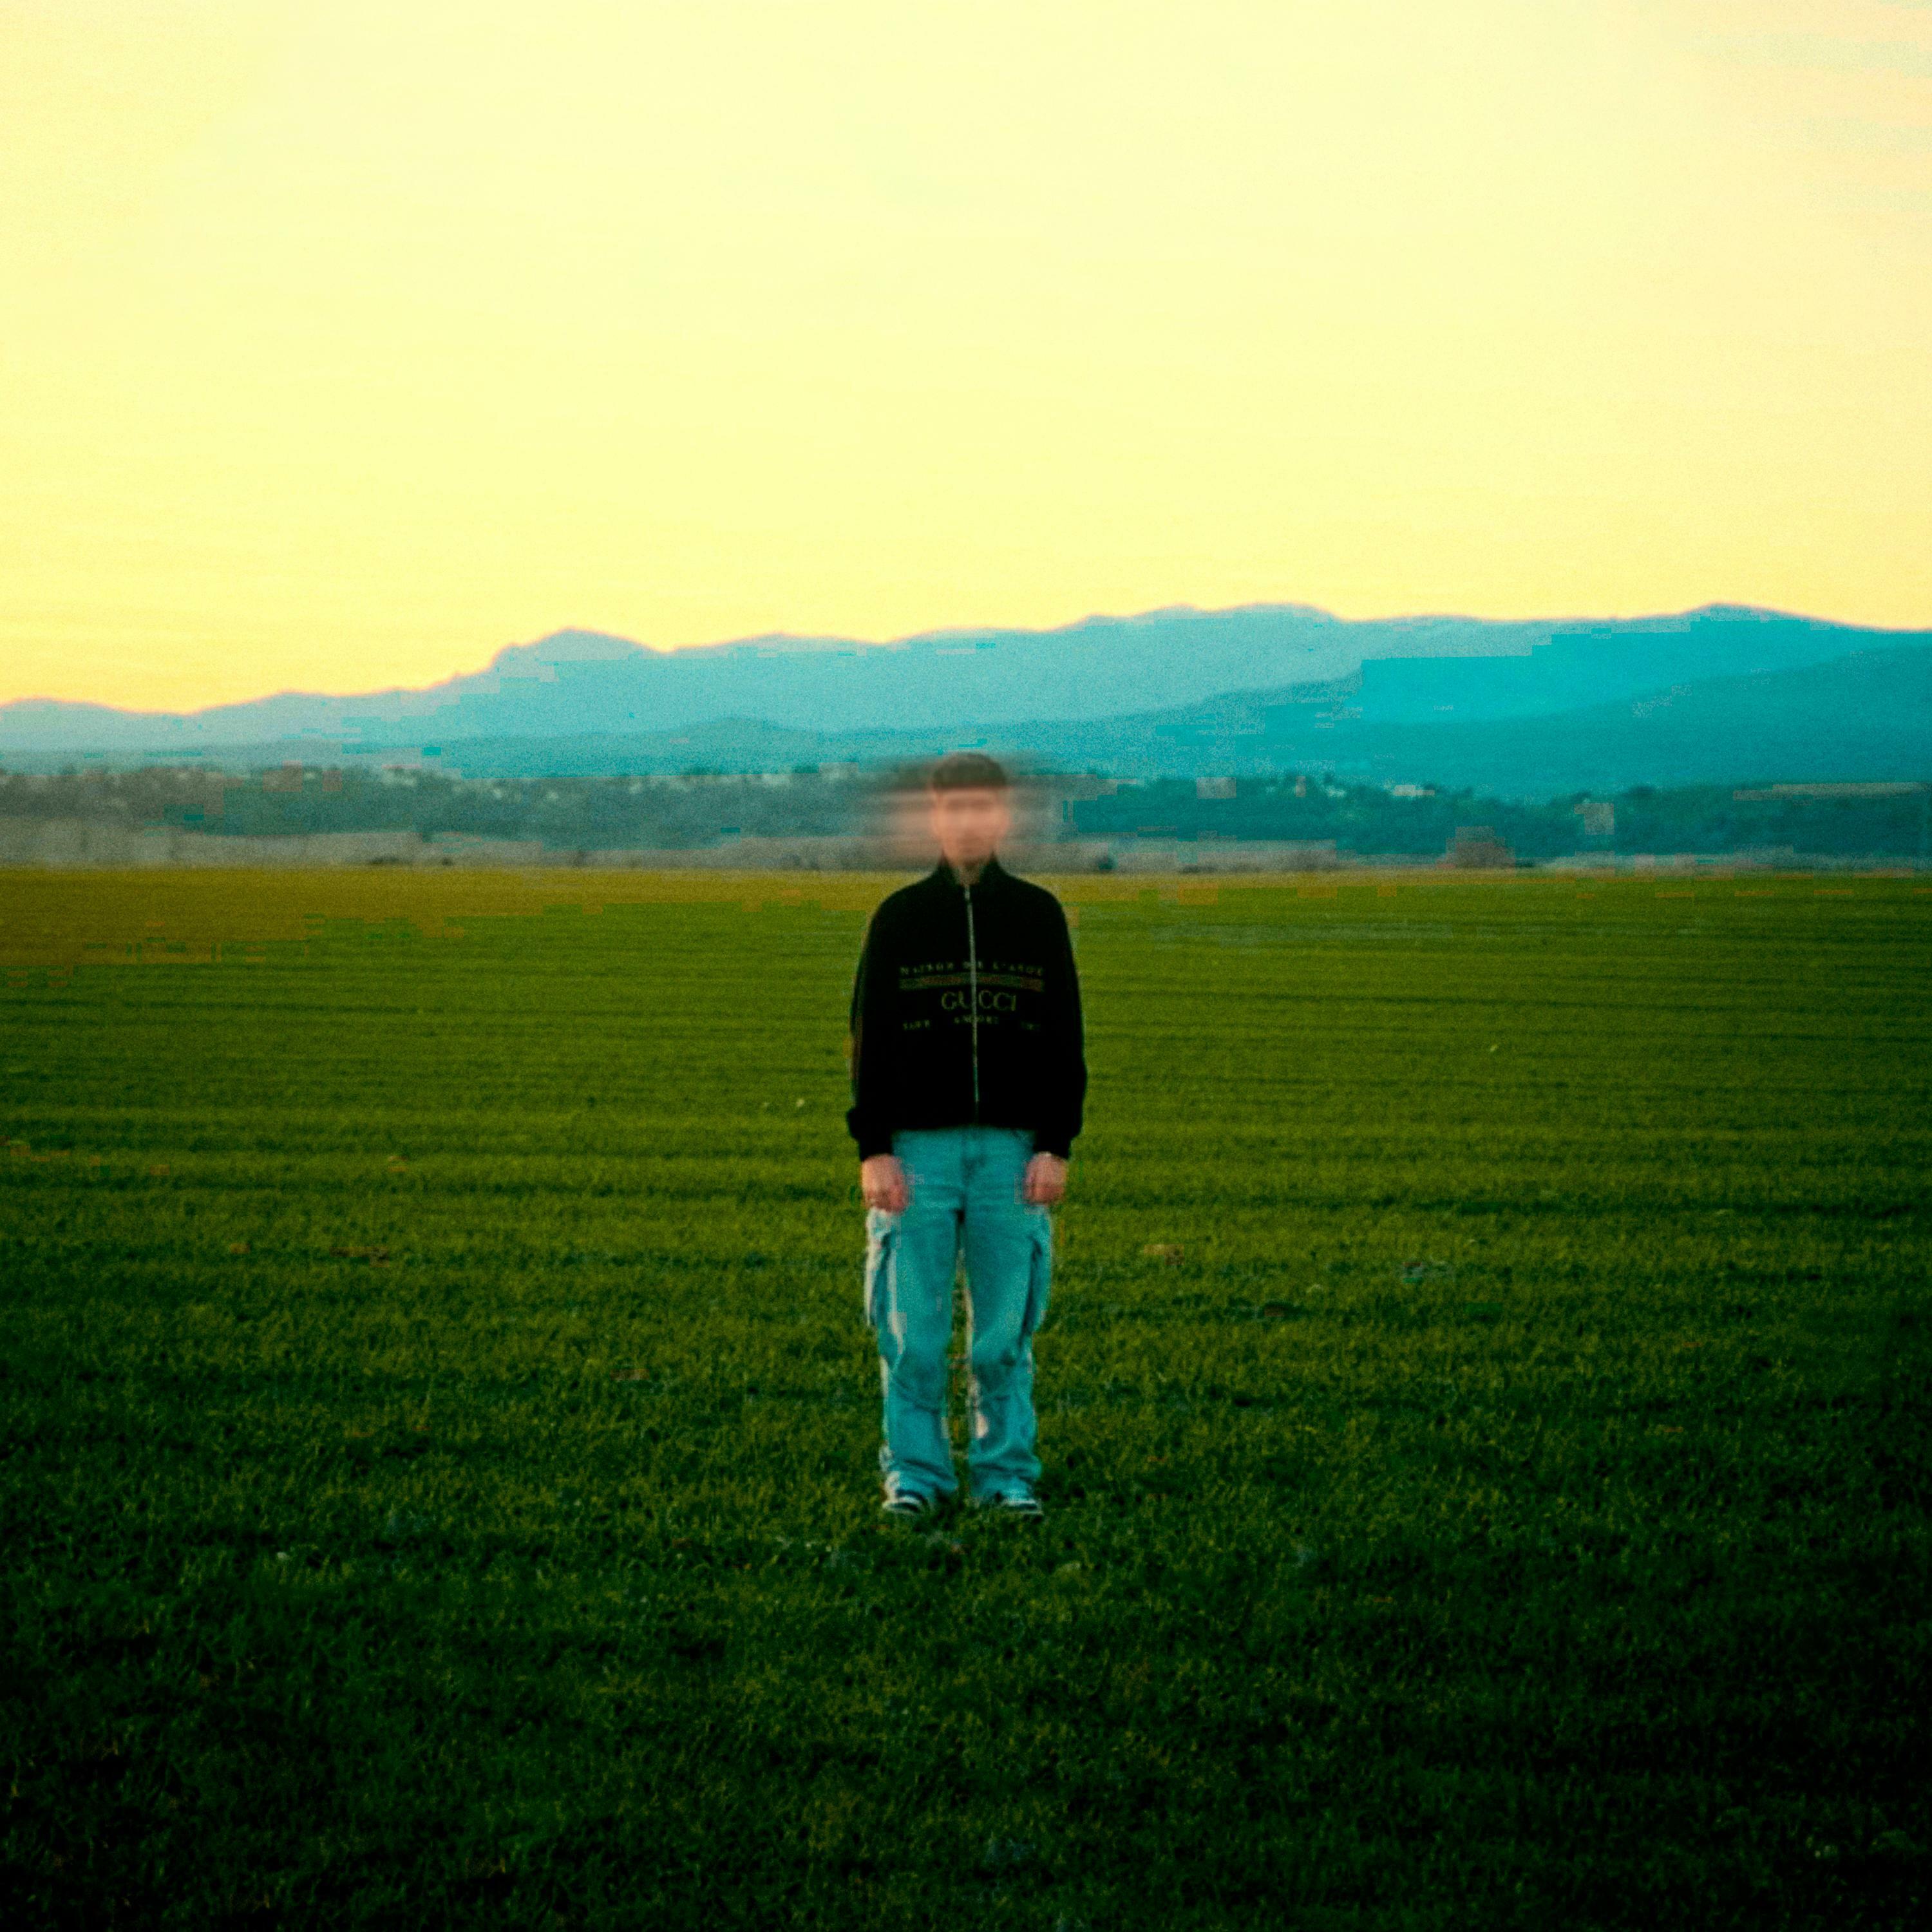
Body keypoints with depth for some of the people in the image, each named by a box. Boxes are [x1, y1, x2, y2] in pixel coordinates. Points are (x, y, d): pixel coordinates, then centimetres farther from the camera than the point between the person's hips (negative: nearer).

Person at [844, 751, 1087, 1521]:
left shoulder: (1039, 916, 8)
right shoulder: (899, 917, 5)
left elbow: (1065, 1043, 8)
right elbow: (869, 1042, 4)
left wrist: (1057, 1146, -1)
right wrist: (873, 1149, -4)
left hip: (1014, 1149, 1)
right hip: (918, 1148, 0)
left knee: (1006, 1331, 2)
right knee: (912, 1331, -1)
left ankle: (1006, 1472, 11)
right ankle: (914, 1472, 8)